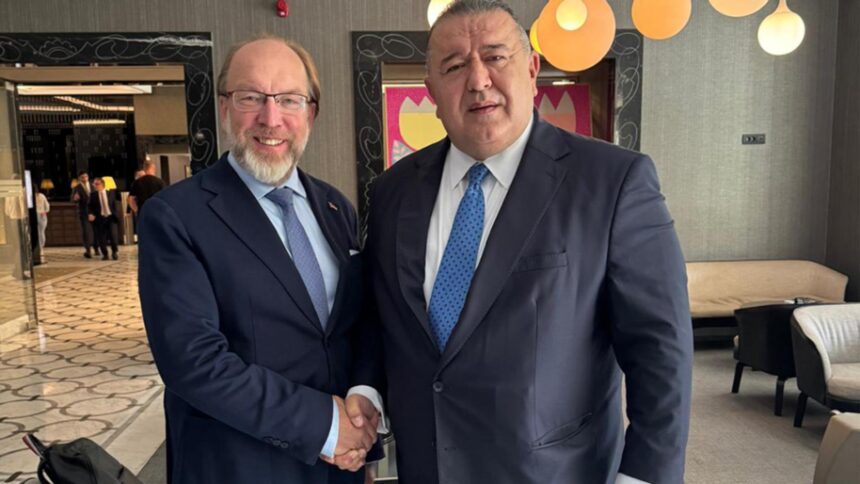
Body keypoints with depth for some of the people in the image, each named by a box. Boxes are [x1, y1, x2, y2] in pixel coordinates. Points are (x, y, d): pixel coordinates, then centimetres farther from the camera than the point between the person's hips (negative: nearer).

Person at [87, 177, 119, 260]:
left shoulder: (111, 193, 6)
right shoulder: (93, 196, 3)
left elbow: (114, 205, 11)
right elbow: (91, 207, 4)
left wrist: (115, 215, 4)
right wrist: (91, 214, -14)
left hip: (110, 217, 0)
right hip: (100, 218, 0)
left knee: (113, 235, -8)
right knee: (101, 238, -1)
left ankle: (115, 252, 14)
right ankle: (104, 254, 17)